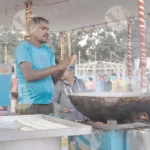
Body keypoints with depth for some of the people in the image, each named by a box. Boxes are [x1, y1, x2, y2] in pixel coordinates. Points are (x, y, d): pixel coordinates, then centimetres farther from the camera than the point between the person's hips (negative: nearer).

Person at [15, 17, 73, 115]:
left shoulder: (48, 51, 11)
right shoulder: (24, 47, -7)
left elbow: (53, 78, 10)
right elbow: (29, 75, -20)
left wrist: (62, 69, -11)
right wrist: (57, 67, -19)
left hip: (48, 103, 6)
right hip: (30, 104, -6)